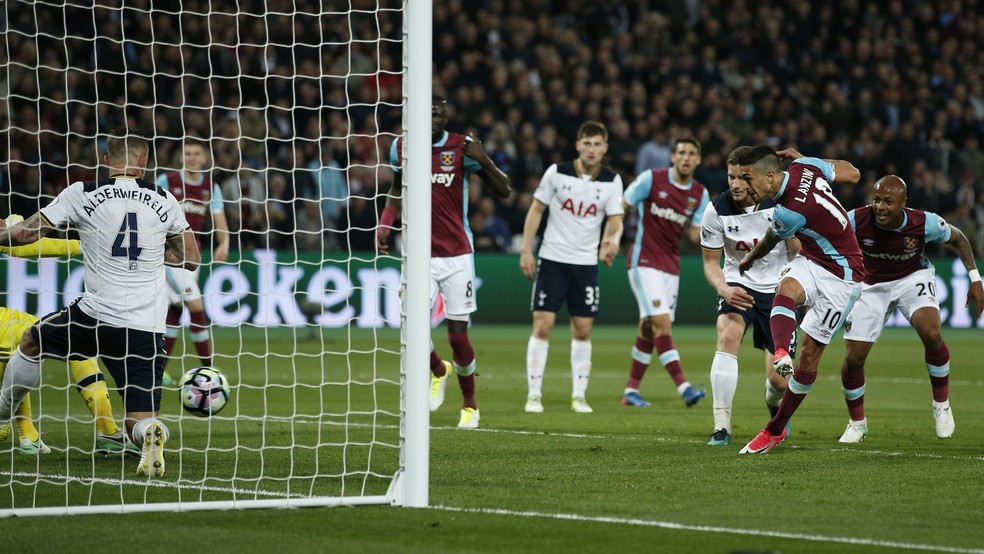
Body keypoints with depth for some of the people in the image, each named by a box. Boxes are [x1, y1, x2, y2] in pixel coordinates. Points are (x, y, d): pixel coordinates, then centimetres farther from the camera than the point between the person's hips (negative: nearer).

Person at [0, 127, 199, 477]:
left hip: (96, 316, -2)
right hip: (147, 329, 2)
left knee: (31, 342, 29)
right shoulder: (164, 202, 6)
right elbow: (191, 259, 14)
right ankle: (150, 435, -27)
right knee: (139, 422, 6)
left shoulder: (82, 195, -1)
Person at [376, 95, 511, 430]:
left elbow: (504, 191, -6)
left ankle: (470, 406, 21)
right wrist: (385, 224, 6)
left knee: (458, 336, -2)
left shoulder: (462, 148, -6)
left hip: (457, 255, -2)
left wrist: (482, 159, -21)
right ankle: (439, 371, 22)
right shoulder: (402, 147, 3)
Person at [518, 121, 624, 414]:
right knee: (542, 325, -7)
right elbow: (536, 210, 2)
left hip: (586, 263, 2)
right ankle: (534, 394, -1)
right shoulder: (557, 172, -5)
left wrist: (613, 240, -28)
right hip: (552, 259, -2)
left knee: (583, 330, 3)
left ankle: (579, 395, 13)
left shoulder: (611, 181, -1)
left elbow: (616, 220, -5)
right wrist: (526, 251, -3)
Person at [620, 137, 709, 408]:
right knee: (661, 322, -16)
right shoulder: (651, 179, -9)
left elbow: (695, 235, 6)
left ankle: (631, 390, 17)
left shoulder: (700, 194, 5)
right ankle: (684, 387, -25)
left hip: (671, 266, 6)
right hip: (644, 261, -6)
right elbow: (621, 206, -4)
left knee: (649, 328, 8)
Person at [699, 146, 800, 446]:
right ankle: (722, 426, -29)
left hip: (777, 288, 0)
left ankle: (774, 403, 37)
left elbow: (799, 253, -3)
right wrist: (724, 289, -20)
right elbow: (711, 262, -1)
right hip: (739, 286, 0)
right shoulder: (717, 211, -13)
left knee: (779, 379, -5)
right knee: (727, 335, -32)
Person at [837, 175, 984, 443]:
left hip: (913, 279, -1)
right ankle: (857, 423, 20)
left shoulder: (925, 223, -26)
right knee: (854, 358, -6)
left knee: (931, 333, -29)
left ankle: (941, 404, -4)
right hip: (872, 285, 1)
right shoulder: (856, 221, -28)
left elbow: (957, 238, -4)